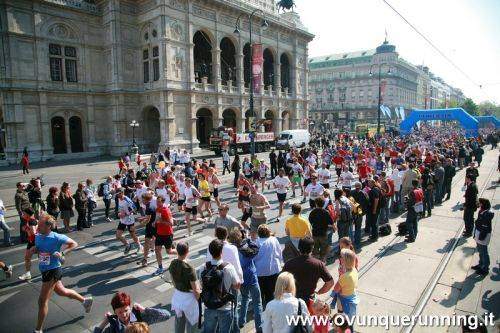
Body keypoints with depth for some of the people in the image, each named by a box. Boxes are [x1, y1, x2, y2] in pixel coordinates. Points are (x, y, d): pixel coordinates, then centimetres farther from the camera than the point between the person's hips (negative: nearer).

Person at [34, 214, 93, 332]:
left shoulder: (57, 237, -20)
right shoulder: (38, 237, -1)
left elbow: (74, 244, -10)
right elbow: (37, 249, 17)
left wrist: (62, 253, -21)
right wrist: (33, 250, -5)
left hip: (53, 271, -8)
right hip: (45, 271, 8)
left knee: (42, 301, 0)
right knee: (61, 292, 24)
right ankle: (85, 301, 44)